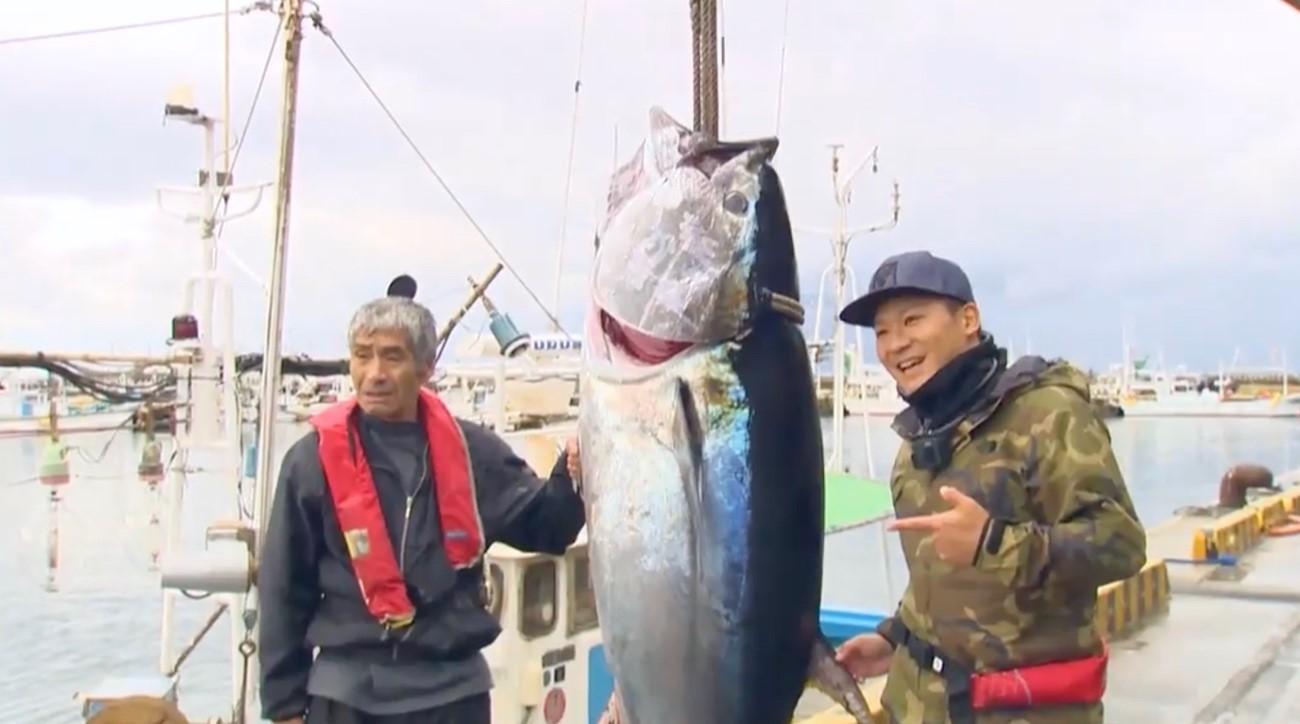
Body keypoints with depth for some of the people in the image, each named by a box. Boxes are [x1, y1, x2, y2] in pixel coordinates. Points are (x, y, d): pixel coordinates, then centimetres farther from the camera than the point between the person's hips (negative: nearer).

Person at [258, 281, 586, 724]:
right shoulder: (314, 458, -4)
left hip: (453, 688, 2)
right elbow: (283, 590, 0)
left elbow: (541, 527, 5)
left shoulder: (471, 450, 0)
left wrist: (571, 478, -16)